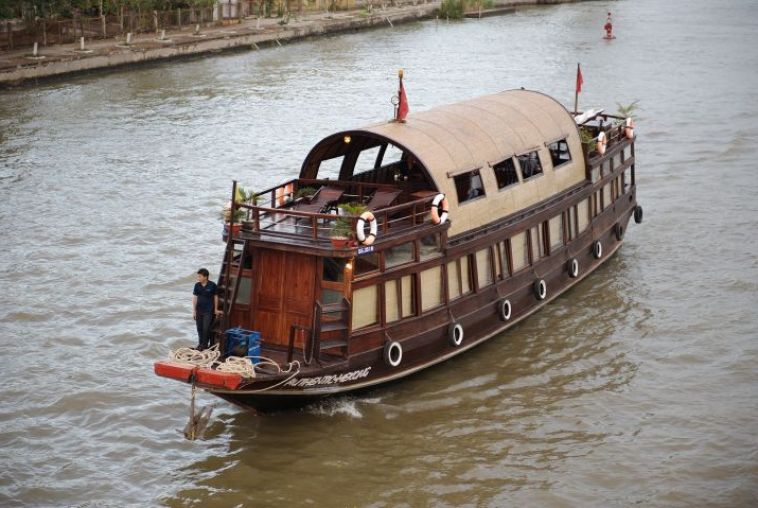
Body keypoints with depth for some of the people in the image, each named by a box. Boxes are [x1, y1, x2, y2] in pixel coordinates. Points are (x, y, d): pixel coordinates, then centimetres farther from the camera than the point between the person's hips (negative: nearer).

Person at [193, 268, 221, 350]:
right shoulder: (197, 285, -3)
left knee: (206, 328, -4)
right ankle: (200, 343, 25)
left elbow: (215, 297, -1)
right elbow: (194, 298, 2)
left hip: (208, 311, -4)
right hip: (199, 310, 4)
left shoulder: (212, 285, -11)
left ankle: (205, 344, 11)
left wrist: (216, 309, 4)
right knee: (199, 328, 10)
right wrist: (194, 311, 1)